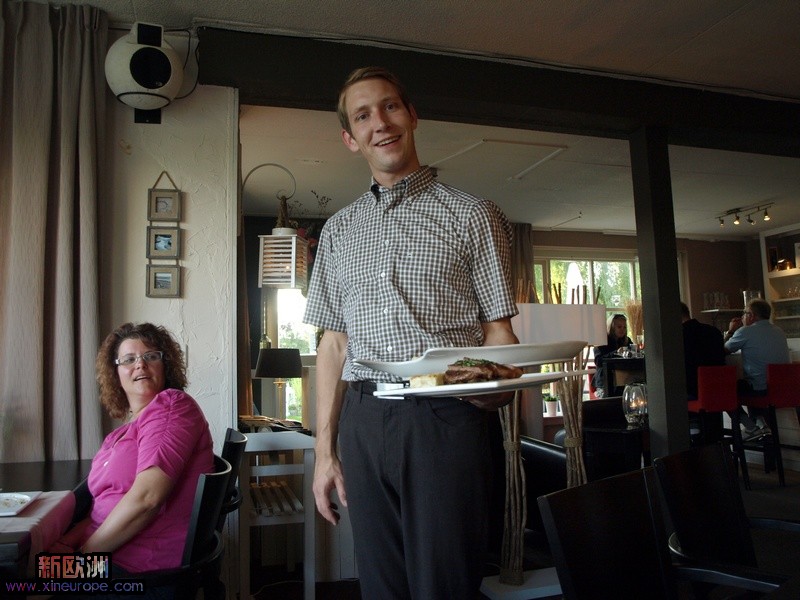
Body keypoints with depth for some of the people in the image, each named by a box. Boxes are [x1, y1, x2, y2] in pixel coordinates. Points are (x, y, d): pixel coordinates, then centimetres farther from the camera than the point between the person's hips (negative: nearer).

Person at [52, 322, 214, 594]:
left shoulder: (170, 405, -12)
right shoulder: (122, 432, 16)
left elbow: (146, 498, -22)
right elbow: (104, 505, 11)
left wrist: (85, 553, -12)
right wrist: (66, 544, -6)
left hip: (142, 570, -7)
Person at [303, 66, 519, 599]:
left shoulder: (473, 215, 3)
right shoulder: (339, 229, 14)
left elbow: (498, 330, 1)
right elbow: (334, 343, 12)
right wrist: (325, 451, 7)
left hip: (445, 418, -3)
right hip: (363, 421, 4)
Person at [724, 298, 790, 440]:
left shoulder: (745, 332, -12)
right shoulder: (779, 331, 10)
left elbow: (724, 350, 1)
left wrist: (730, 331, 15)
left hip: (759, 390, -7)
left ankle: (751, 427, 7)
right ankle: (760, 421, 22)